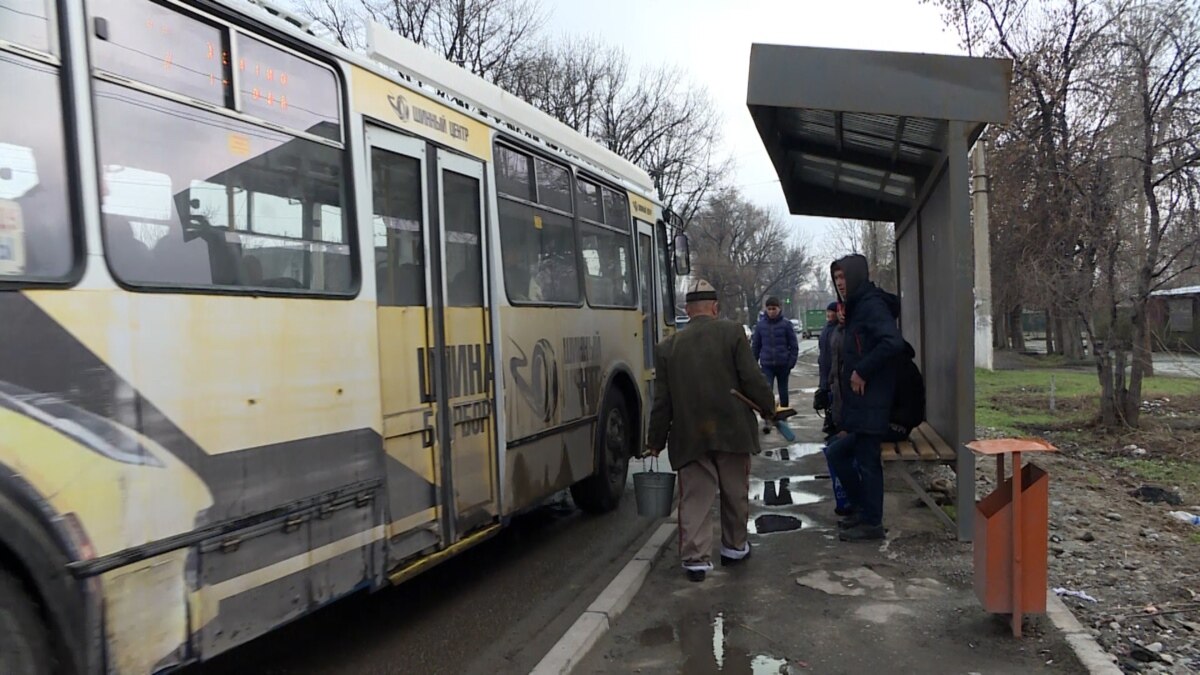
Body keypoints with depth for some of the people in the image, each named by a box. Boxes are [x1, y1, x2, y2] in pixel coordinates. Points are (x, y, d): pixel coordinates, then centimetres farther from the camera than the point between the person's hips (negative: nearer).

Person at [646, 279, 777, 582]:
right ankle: (734, 546, 31)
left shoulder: (668, 346, 3)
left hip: (689, 436, 1)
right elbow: (752, 379, -7)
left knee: (695, 498, 6)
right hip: (732, 431, -1)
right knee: (735, 492, 17)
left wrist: (656, 440, 14)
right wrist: (769, 407, 10)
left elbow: (662, 400, 5)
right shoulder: (732, 332, -4)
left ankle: (696, 557, 4)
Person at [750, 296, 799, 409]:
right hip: (766, 365, 0)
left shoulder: (786, 324, -3)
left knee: (783, 392, 13)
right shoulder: (760, 325, 2)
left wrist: (791, 363, -10)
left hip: (783, 365, 0)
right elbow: (755, 346, 7)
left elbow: (794, 346, -3)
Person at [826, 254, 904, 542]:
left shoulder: (872, 305, -13)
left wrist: (861, 371, -21)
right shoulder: (857, 308, 16)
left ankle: (871, 523, 12)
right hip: (857, 403, 10)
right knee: (837, 452, 15)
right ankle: (863, 510, 27)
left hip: (870, 403, -10)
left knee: (867, 461, -1)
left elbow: (893, 342, -30)